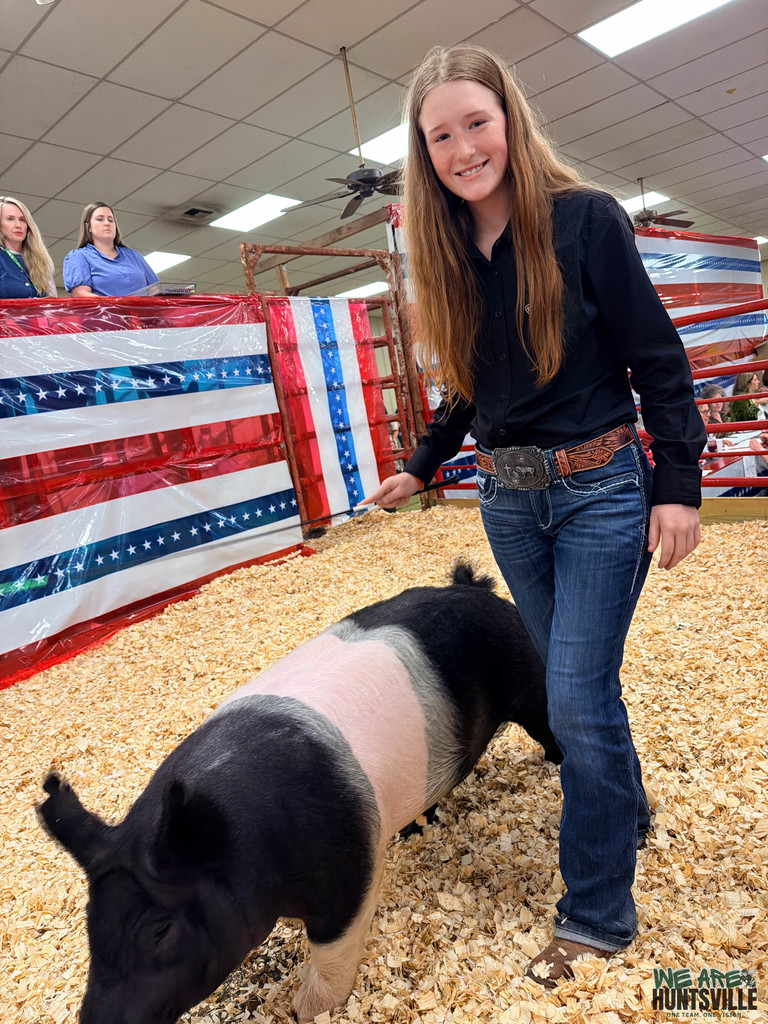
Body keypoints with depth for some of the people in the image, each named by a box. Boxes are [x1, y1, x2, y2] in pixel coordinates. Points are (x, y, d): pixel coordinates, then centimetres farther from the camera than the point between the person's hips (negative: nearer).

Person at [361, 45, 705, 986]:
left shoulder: (584, 219, -8)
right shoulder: (446, 253, 7)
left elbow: (658, 359, -7)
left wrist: (678, 485, -12)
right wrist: (420, 468, 20)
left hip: (600, 489, -5)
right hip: (507, 498, 5)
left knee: (578, 697, -5)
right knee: (572, 682, 15)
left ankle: (597, 915, 16)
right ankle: (626, 809, 43)